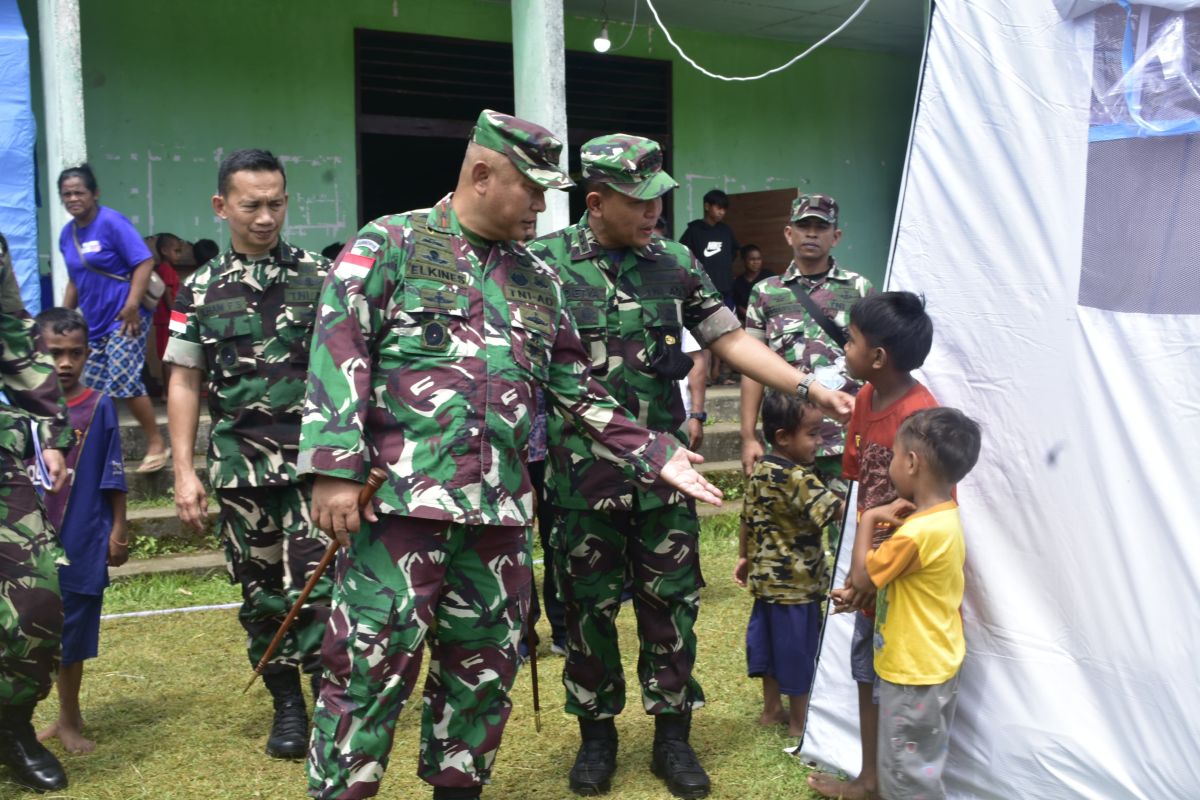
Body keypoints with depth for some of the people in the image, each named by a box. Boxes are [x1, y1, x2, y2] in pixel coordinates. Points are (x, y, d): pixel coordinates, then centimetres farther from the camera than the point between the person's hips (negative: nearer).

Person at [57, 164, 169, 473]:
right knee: (93, 389, 8)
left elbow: (144, 262, -16)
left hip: (124, 319, -8)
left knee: (123, 382, -14)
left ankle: (157, 444, -1)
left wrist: (132, 305, -22)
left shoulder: (111, 222, -11)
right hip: (93, 323, 8)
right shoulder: (67, 233, 11)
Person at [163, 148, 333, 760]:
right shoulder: (200, 290, 6)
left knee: (315, 583, -10)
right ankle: (286, 706, 24)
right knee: (261, 590, 9)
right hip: (240, 464, 2)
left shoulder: (319, 277, 3)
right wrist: (184, 472, 1)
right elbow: (184, 383, 7)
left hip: (313, 458, -2)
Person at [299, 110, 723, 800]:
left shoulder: (539, 281, 17)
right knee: (371, 663, -5)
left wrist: (655, 454, 13)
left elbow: (577, 388, 20)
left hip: (501, 508, 6)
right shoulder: (390, 244, 1)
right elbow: (339, 355, -7)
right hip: (399, 499, -5)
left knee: (484, 666, 11)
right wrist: (335, 470, -16)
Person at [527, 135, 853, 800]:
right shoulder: (548, 261, -3)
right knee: (587, 606, 9)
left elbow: (730, 340, 7)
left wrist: (810, 388, -2)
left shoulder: (674, 264, 5)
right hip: (580, 470, -2)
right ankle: (596, 735, 26)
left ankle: (672, 737, 22)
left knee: (670, 601, 7)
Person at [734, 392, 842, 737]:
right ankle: (799, 722, 18)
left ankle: (772, 709, 34)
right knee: (798, 648, 5)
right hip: (796, 581, -8)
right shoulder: (798, 479, -25)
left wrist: (744, 556, 23)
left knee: (771, 640, 20)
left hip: (766, 575, 8)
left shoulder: (760, 470, 2)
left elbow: (747, 517, 12)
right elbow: (834, 510, -35)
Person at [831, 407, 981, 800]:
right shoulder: (943, 519, 4)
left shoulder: (919, 531, -28)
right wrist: (858, 593, 8)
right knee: (921, 764, 21)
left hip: (915, 671, -10)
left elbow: (861, 575, -17)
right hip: (931, 664, 10)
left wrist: (869, 520, -9)